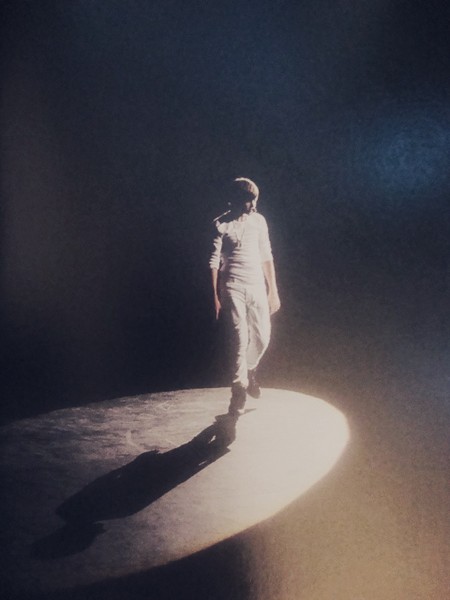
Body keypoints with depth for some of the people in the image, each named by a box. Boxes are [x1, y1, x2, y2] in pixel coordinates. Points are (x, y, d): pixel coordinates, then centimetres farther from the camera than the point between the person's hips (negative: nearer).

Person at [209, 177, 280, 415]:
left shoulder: (259, 221, 7)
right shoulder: (221, 224, -5)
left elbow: (266, 257, 11)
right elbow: (214, 262, -5)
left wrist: (273, 290, 10)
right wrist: (215, 296, -7)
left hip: (257, 286, 4)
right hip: (233, 287, -4)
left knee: (262, 336, 3)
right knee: (240, 337, -8)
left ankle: (249, 371, 33)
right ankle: (239, 389, 6)